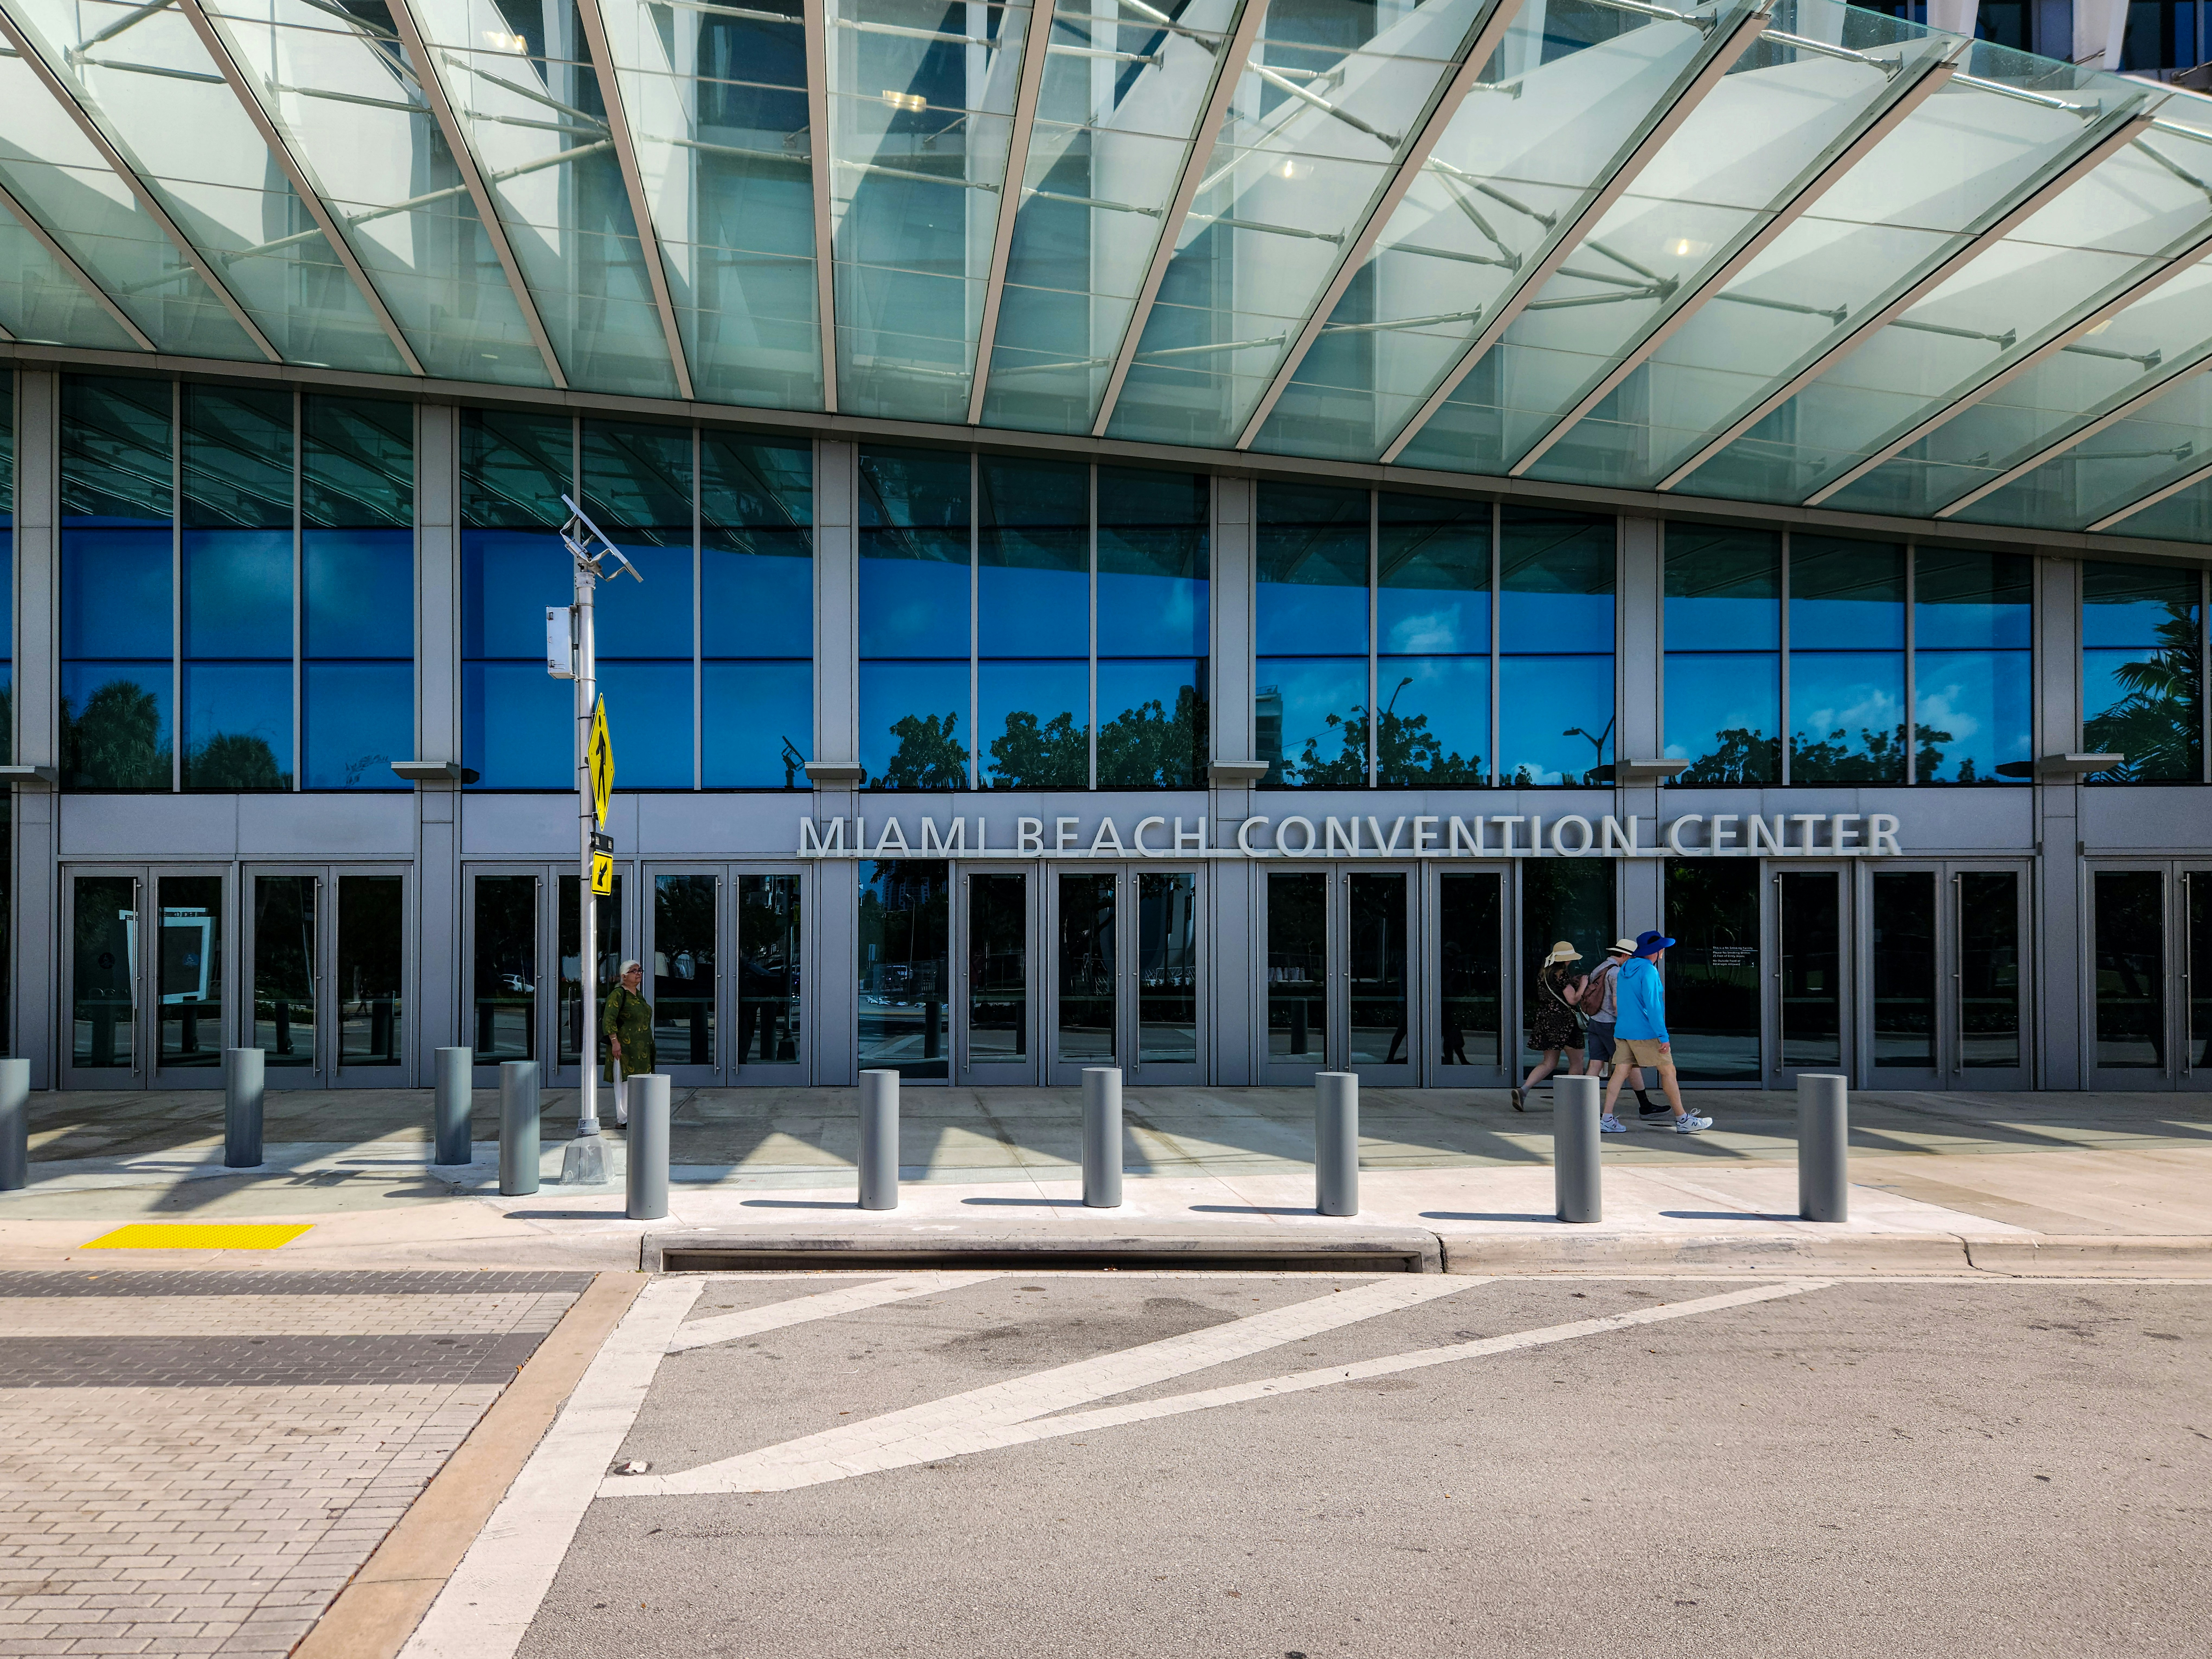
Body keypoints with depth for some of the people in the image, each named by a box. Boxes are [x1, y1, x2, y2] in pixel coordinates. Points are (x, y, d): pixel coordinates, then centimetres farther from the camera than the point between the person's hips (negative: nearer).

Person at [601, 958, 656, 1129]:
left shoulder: (639, 994, 16)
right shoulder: (618, 995, -11)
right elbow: (608, 1020, -18)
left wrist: (649, 1043, 23)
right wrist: (615, 1041, -24)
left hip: (641, 1048, 9)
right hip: (624, 1046, -9)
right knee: (624, 1082, -7)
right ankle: (623, 1119, -3)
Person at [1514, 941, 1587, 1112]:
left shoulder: (1544, 972, 11)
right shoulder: (1562, 974, -13)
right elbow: (1573, 999, -15)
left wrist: (1572, 984, 18)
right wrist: (1583, 986, 1)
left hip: (1545, 1019, 8)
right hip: (1563, 1022, -8)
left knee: (1549, 1063, 11)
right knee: (1576, 1062, 9)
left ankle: (1523, 1089, -9)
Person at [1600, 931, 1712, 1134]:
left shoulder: (1626, 969, 13)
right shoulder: (1648, 971, -13)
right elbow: (1652, 1005, -19)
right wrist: (1663, 1037, -19)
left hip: (1622, 1031, 8)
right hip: (1645, 1033, -8)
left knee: (1620, 1072, 4)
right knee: (1668, 1071, 3)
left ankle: (1607, 1120, -2)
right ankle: (1683, 1121, 8)